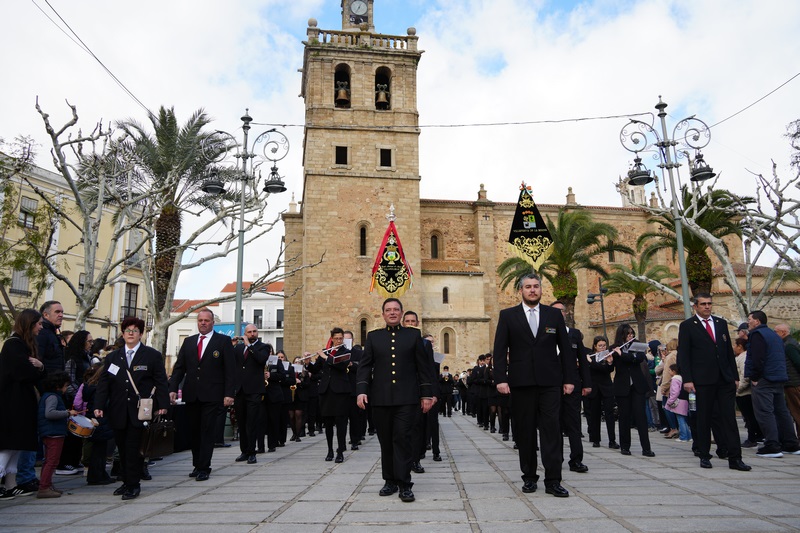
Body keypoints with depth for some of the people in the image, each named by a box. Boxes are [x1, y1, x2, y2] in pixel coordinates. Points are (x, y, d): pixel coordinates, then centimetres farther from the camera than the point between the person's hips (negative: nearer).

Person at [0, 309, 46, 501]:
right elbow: (26, 373, -23)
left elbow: (35, 372, 12)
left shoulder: (27, 344, 16)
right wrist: (39, 368, -3)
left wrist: (39, 366, -10)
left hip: (21, 401, 9)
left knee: (16, 444, 12)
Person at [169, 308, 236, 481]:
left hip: (212, 395, -5)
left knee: (207, 431, -3)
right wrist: (173, 389, -3)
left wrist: (229, 394, -12)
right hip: (191, 395, 5)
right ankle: (197, 465, 24)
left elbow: (230, 369, -5)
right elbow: (179, 367, 11)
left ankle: (204, 468, 5)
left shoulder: (223, 341, -1)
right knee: (193, 431, 11)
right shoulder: (188, 342, 13)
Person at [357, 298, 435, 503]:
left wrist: (427, 394, 2)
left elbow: (423, 366, 7)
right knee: (386, 440, 7)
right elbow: (365, 366, 7)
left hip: (407, 398, -2)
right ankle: (390, 481, 20)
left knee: (402, 438, -7)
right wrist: (362, 390, -6)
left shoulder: (413, 335, 9)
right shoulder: (373, 336, 12)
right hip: (381, 399, 2)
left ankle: (404, 484, 0)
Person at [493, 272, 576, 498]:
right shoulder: (508, 316, 5)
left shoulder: (554, 314, 9)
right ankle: (529, 477, 19)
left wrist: (569, 378, 3)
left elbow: (566, 349, 9)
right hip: (521, 382, 0)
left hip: (550, 382, 1)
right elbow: (500, 350, 1)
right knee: (525, 431, 7)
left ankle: (553, 480, 3)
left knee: (551, 428, -2)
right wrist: (501, 378, -8)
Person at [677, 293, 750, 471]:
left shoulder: (721, 323, 14)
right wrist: (687, 380, -12)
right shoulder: (687, 326, -1)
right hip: (702, 381, -4)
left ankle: (735, 458, 5)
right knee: (703, 420, 5)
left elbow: (729, 351, 16)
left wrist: (735, 376, 11)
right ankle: (704, 456, 15)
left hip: (725, 380, 4)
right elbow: (683, 355, -5)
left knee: (729, 418, 1)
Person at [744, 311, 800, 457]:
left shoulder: (757, 334, -11)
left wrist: (754, 377, -13)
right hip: (779, 379, 10)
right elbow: (782, 357, 24)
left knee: (764, 412, -9)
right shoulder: (774, 335, 20)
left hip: (764, 380, -10)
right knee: (781, 411, 14)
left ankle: (772, 446, -12)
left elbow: (757, 359, -21)